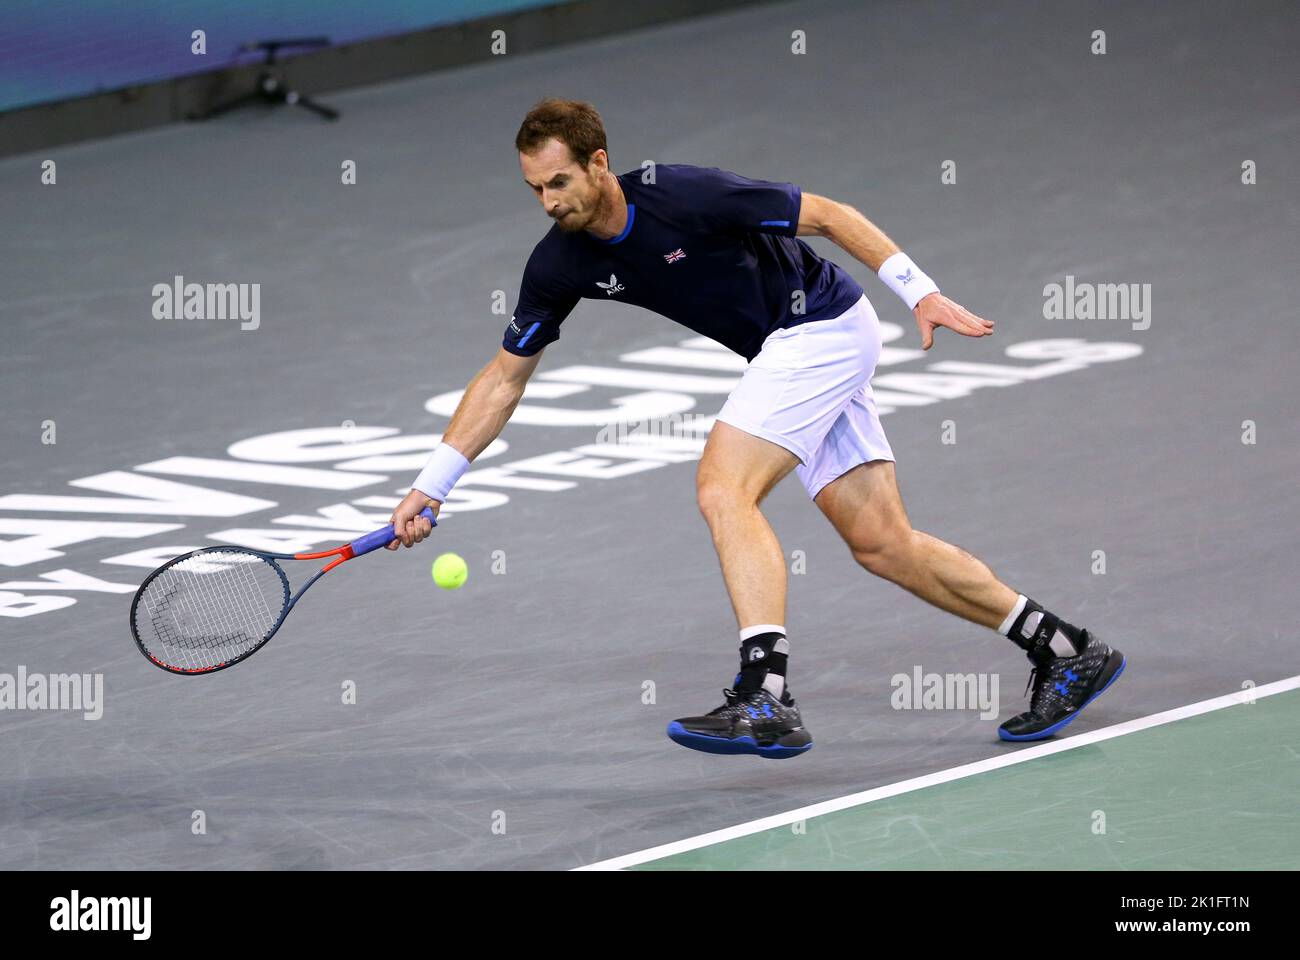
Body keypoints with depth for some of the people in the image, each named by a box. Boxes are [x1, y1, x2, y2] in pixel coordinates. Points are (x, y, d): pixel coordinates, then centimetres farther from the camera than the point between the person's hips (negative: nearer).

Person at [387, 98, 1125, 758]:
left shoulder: (683, 195, -25)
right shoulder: (560, 264, -5)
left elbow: (827, 215, -17)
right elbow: (506, 376, 5)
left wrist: (922, 293, -21)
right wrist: (431, 486, 1)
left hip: (824, 326, -8)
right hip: (790, 350, 8)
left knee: (724, 488, -22)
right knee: (882, 545, 6)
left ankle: (767, 699, -29)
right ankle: (1066, 651, 16)